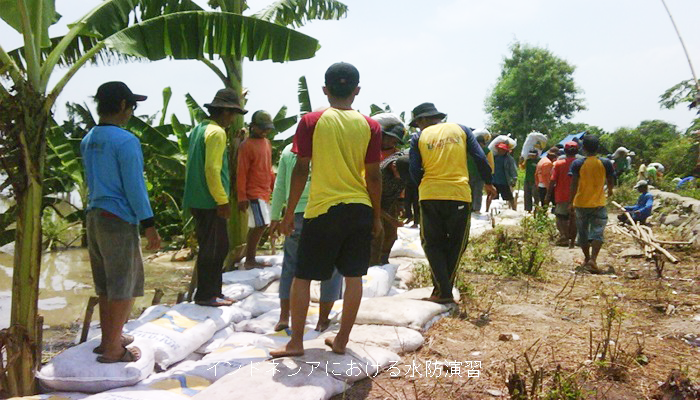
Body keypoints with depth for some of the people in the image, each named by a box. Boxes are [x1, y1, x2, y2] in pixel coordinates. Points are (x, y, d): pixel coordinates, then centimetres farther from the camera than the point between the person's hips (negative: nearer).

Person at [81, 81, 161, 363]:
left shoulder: (88, 140, 11)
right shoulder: (125, 141, -15)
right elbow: (134, 187, -16)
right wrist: (149, 225, -12)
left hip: (94, 216, 9)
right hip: (119, 219, -8)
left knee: (105, 284, 16)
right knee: (124, 287, 1)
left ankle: (108, 339, 27)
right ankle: (113, 349, 8)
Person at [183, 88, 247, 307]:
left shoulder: (199, 129, 16)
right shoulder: (216, 133, -14)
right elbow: (212, 169, -22)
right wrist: (222, 201, -18)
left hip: (198, 199, 10)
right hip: (210, 202, -9)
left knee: (219, 247, 16)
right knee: (212, 250, 0)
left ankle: (213, 291, 23)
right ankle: (206, 295, 8)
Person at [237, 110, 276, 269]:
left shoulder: (267, 143, 14)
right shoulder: (246, 145, -10)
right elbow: (241, 173, -13)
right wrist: (242, 197, -17)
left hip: (264, 192, 8)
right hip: (254, 193, -8)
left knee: (256, 226, 9)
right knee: (261, 224, -14)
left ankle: (250, 260, 15)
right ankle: (249, 261, -6)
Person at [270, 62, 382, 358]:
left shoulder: (311, 122, -4)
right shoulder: (370, 126, 1)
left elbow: (301, 170, -5)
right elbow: (373, 176, 1)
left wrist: (289, 212, 2)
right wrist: (377, 216, 11)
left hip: (323, 210, -2)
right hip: (359, 210, 3)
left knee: (302, 277, 9)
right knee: (354, 276, 12)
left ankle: (296, 342, 14)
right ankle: (341, 340, 21)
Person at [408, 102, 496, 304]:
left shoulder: (419, 137, 5)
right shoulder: (461, 129, 9)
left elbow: (414, 171, 1)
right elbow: (480, 158, 4)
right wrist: (488, 183, 17)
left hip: (430, 195, -1)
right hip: (459, 194, 1)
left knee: (433, 244, 11)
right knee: (456, 244, 14)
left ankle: (443, 291, 4)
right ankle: (444, 289, 15)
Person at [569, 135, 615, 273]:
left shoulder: (577, 164, -7)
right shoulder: (606, 163, -3)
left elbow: (574, 185, -10)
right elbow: (611, 182, 6)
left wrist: (572, 202, -2)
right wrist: (610, 190, 29)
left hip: (581, 203, 0)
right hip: (599, 204, 0)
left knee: (583, 232, 14)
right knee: (597, 233, 1)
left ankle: (587, 259, 26)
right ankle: (593, 259, -15)